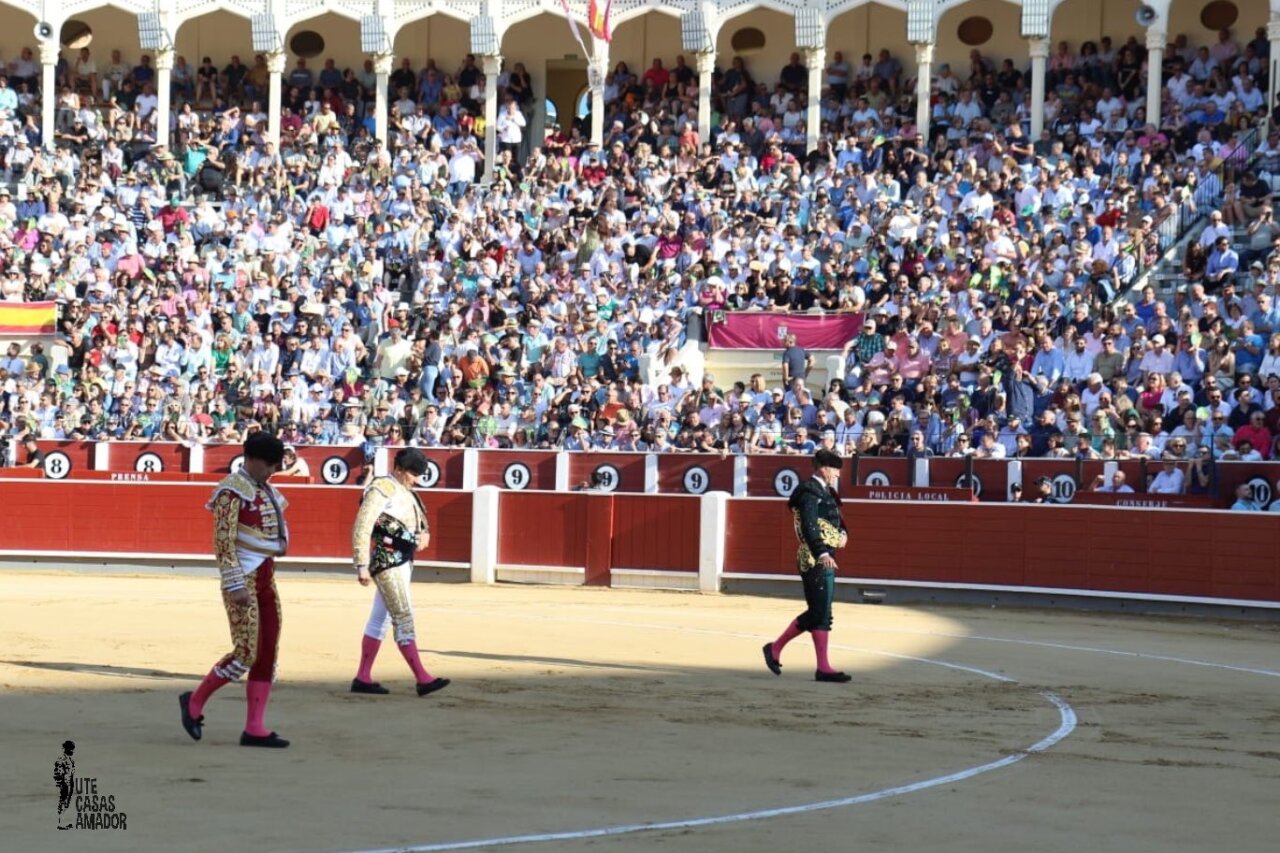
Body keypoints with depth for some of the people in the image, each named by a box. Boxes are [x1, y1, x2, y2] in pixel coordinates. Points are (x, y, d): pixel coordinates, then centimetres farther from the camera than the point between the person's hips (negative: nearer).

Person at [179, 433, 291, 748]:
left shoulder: (267, 491, 14)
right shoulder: (232, 491, -12)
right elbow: (223, 542, -18)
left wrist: (267, 577, 18)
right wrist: (236, 585, -22)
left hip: (266, 578, 9)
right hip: (243, 578, -9)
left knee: (268, 653, 4)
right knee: (247, 652, -10)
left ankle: (254, 728, 7)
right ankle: (195, 702, 9)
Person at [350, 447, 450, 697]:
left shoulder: (406, 492, 14)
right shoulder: (382, 489, -13)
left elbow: (420, 520, 28)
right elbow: (362, 527, -17)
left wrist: (424, 534, 4)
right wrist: (362, 566, -21)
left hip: (403, 561, 10)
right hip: (386, 561, -10)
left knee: (380, 618, 12)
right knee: (404, 618, -10)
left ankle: (363, 678, 16)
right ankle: (423, 679, -12)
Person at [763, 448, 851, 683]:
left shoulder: (825, 492, 18)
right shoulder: (810, 492, -14)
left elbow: (834, 520, 31)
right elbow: (809, 526, -27)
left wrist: (842, 534, 9)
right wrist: (822, 553, -40)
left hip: (825, 559, 10)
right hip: (815, 559, -10)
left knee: (816, 612, 15)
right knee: (821, 613, -7)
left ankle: (775, 648, 24)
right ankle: (823, 668, -3)